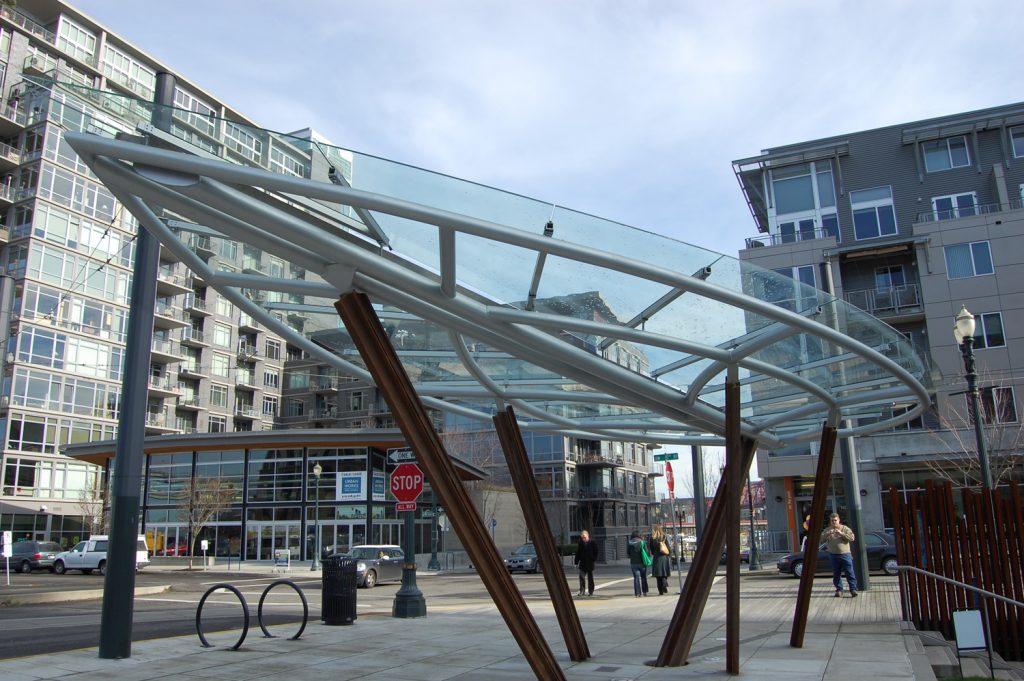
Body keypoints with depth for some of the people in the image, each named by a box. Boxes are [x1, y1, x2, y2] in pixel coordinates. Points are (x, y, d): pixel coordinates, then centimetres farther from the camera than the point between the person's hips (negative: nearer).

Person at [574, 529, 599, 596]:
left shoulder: (593, 543, -1)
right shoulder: (580, 544, 4)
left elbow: (595, 552, 1)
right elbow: (577, 553, 7)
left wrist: (594, 560, -10)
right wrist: (576, 562, 3)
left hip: (590, 563, -1)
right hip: (582, 563, 1)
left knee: (590, 578, 6)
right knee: (582, 577, -3)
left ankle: (591, 591, 14)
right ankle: (582, 591, 3)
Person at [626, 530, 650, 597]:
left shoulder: (629, 543, -3)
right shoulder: (642, 542, -9)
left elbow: (627, 553, 4)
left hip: (633, 563, 1)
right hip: (642, 562, -1)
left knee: (636, 578, 5)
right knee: (643, 577, 16)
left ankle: (637, 593, 0)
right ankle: (644, 591, 21)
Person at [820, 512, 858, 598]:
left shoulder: (845, 528, 4)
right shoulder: (827, 530, 8)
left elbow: (852, 538, -7)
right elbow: (821, 540, -1)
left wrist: (841, 534, -18)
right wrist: (828, 534, -18)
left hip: (845, 554, -2)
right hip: (833, 555, 2)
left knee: (849, 573, -4)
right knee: (836, 574, 6)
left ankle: (853, 589, -2)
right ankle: (839, 590, 14)